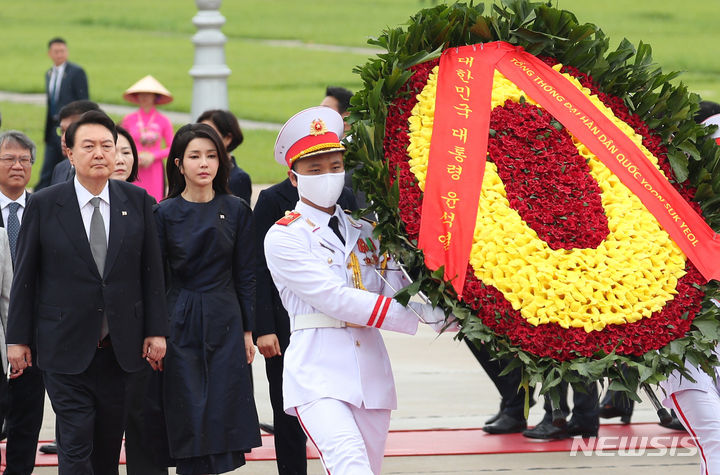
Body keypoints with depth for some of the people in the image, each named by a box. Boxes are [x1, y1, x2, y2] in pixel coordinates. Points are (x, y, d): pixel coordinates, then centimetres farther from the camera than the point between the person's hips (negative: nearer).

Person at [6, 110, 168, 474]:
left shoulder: (137, 201, 4)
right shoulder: (43, 205, -3)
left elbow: (151, 270, 7)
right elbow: (25, 276, 1)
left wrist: (156, 331, 3)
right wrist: (18, 338, 0)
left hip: (120, 348, 3)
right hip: (66, 349, -3)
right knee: (75, 446, -7)